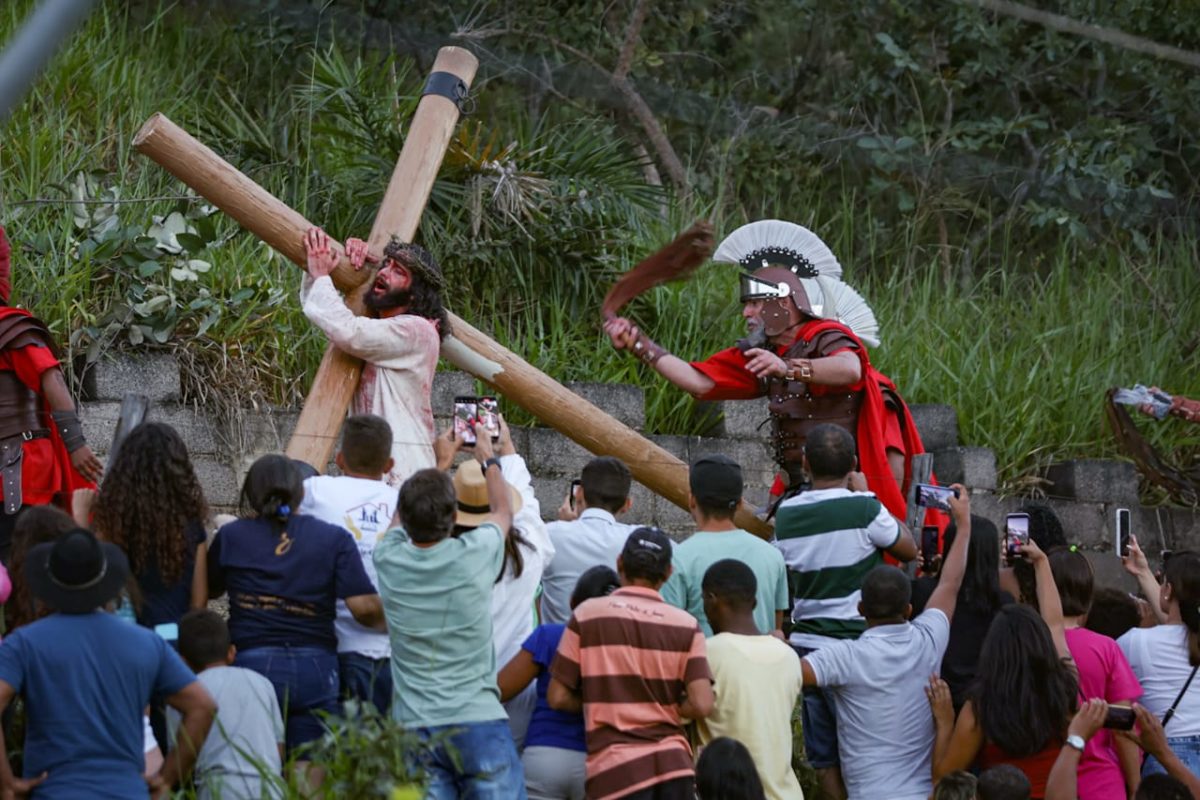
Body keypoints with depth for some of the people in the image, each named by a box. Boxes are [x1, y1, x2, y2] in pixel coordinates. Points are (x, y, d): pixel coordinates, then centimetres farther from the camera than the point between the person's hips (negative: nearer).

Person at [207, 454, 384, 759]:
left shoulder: (231, 537, 4)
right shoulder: (334, 539, 2)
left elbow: (209, 590, 22)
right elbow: (364, 608, -8)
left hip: (251, 663, 0)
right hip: (315, 667, 0)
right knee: (309, 768, 1)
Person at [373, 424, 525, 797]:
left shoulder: (389, 559, 2)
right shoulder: (474, 555, -5)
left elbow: (403, 519, 28)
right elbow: (503, 511, 20)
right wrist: (489, 459, 39)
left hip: (413, 725, 3)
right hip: (477, 722, -3)